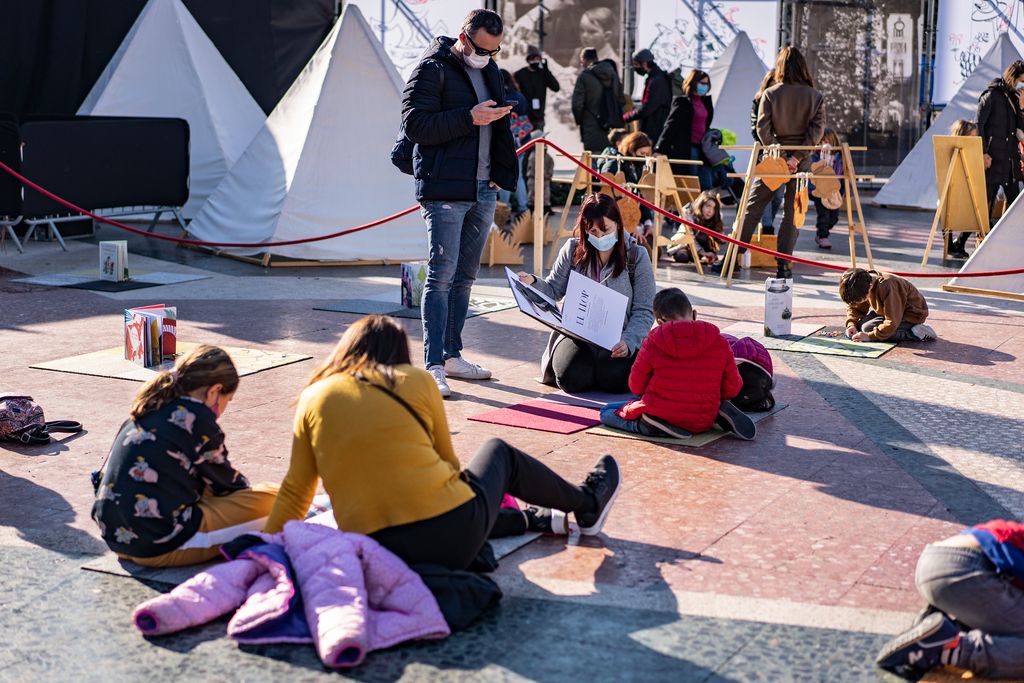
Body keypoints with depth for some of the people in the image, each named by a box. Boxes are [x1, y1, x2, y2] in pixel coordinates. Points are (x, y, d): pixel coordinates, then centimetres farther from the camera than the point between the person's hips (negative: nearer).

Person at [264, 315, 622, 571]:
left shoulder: (313, 398, 7)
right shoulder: (417, 381, 4)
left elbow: (294, 492, 8)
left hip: (373, 554, 2)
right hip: (452, 533, -2)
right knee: (499, 452, 29)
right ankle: (587, 502, 48)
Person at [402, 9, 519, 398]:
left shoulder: (490, 71, 16)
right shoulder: (433, 69, -7)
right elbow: (414, 124, -16)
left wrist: (501, 173, 14)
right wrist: (469, 118, -21)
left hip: (484, 191, 8)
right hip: (444, 191, -8)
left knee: (465, 276, 13)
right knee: (441, 275, -11)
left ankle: (452, 356, 22)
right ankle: (433, 366, -9)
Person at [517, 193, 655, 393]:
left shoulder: (636, 256, -2)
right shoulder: (573, 250, 4)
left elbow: (643, 311, -3)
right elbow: (553, 290, 10)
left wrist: (628, 342, -21)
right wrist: (533, 283, -13)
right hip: (577, 335, 1)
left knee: (613, 379, -29)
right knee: (573, 378, -29)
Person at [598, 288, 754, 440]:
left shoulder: (653, 342, -9)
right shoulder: (719, 342, -4)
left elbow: (636, 387, 1)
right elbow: (732, 389, 2)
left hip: (657, 416, -4)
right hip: (702, 424, 4)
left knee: (606, 412, 18)